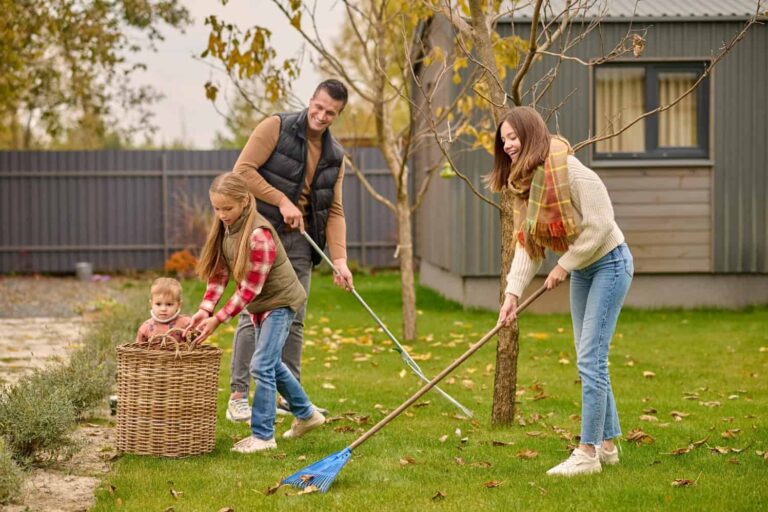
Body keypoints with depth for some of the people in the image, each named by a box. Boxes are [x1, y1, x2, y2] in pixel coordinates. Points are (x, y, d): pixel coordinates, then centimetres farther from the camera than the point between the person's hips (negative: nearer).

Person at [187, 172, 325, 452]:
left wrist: (218, 319, -27)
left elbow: (250, 289, -27)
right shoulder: (224, 227, -4)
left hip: (280, 301, -9)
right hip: (260, 304, 9)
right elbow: (218, 274, -3)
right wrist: (204, 310, -17)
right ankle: (306, 414, 37)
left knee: (262, 365, -15)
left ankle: (263, 435, -10)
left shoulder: (259, 235, -29)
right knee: (271, 364, 19)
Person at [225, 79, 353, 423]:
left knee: (294, 319, 7)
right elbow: (242, 170, -14)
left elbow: (334, 210, 7)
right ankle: (238, 397, -4)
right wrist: (282, 201, -17)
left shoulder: (334, 155, 10)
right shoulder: (276, 127, -7)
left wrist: (339, 258, -4)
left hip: (300, 240, 6)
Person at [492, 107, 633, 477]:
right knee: (591, 359, 13)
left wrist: (564, 266, -17)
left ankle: (588, 452, -5)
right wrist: (512, 293, -9)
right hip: (580, 270, 9)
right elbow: (526, 245, 1)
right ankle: (607, 444, 24)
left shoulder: (570, 170, -24)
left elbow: (599, 224, -25)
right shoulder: (526, 184, 2)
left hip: (609, 264, -9)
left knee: (590, 359, -11)